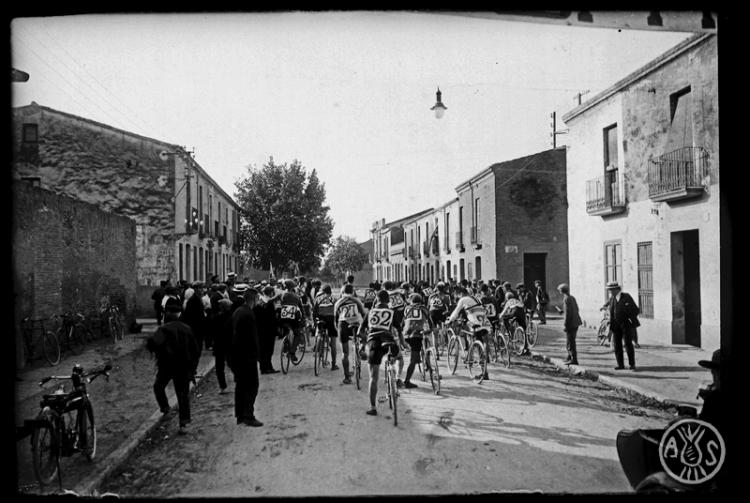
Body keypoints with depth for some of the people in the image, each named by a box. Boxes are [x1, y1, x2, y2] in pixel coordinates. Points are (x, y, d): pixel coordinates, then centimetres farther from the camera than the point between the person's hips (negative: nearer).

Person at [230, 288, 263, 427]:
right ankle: (248, 417, 0)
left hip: (236, 355, 9)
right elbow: (252, 337, -19)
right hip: (247, 356, -9)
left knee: (240, 385, 14)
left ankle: (240, 415, 21)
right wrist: (255, 354, -12)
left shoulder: (236, 312, 9)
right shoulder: (248, 314, -19)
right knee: (252, 386, -2)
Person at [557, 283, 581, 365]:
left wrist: (565, 325, -16)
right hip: (575, 323, 9)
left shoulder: (566, 299, -16)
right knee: (571, 341, 20)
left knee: (570, 343, -2)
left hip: (570, 324, -9)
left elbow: (567, 313, -20)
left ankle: (574, 359, 1)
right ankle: (570, 357, 31)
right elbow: (576, 309, 19)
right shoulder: (572, 298, 11)